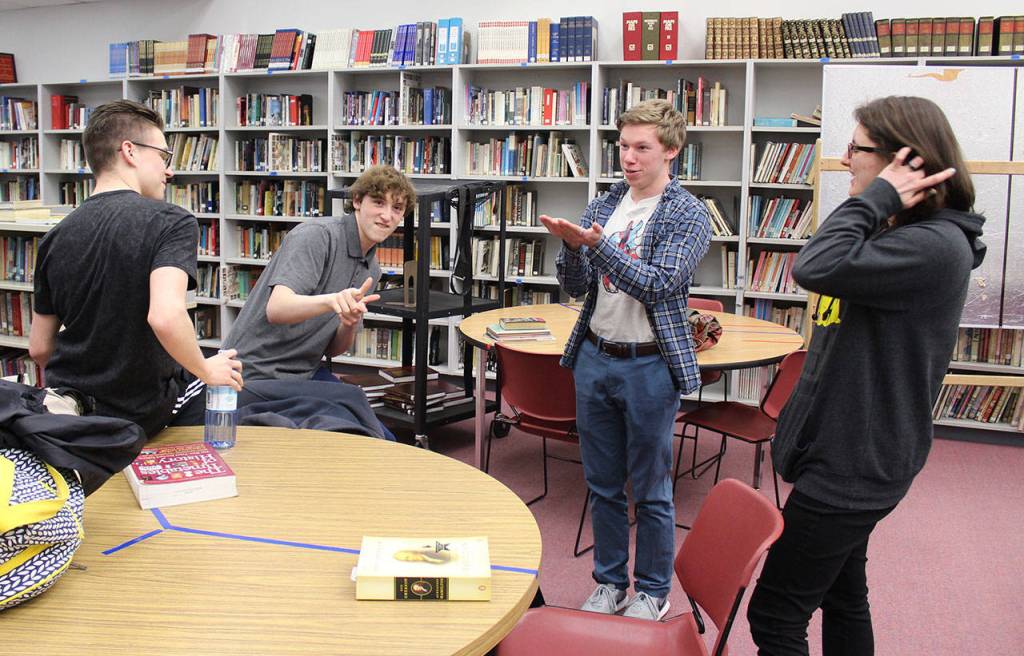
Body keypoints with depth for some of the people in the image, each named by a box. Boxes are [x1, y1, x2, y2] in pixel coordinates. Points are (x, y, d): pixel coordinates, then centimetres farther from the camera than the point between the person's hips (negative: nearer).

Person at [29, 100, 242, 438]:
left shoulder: (55, 237, 2)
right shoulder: (172, 222, -16)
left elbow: (39, 348, 6)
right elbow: (165, 317, -32)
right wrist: (206, 370, -15)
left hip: (66, 409, 6)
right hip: (140, 416, -6)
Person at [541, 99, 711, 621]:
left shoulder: (688, 215, -8)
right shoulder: (604, 206, 7)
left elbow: (658, 285, -20)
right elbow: (575, 286, 6)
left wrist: (596, 242, -29)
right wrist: (571, 245, -15)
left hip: (649, 366, -5)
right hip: (594, 358, 5)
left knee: (650, 491, 8)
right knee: (603, 485, 15)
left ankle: (652, 591, 25)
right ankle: (610, 582, 31)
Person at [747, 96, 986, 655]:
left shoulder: (935, 246, -21)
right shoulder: (899, 234, 12)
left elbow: (817, 268, -34)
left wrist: (877, 196, -24)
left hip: (854, 466, -11)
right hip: (847, 452, 11)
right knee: (841, 596, 21)